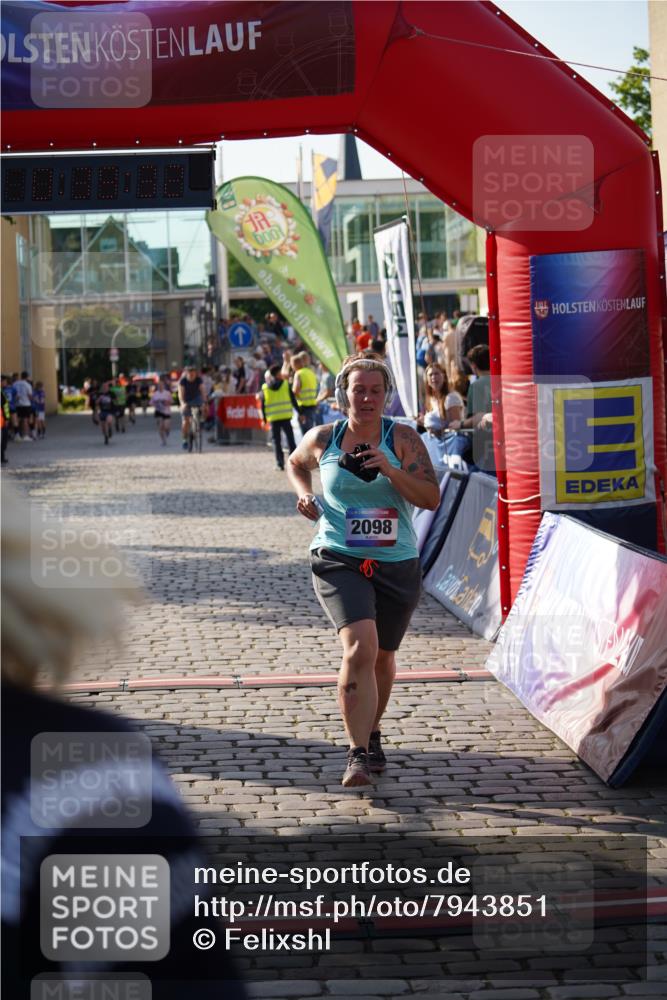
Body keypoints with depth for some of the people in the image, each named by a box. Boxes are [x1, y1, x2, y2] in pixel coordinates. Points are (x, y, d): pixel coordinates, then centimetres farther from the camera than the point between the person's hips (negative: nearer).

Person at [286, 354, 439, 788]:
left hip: (397, 564, 2)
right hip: (339, 560, -1)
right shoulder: (323, 438, 2)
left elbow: (432, 498, -9)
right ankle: (359, 753, -21)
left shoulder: (403, 438, -3)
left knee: (383, 656, 16)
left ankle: (372, 733, 42)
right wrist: (304, 493, 5)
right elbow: (296, 463, 25)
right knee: (360, 646, -23)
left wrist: (390, 470, -21)